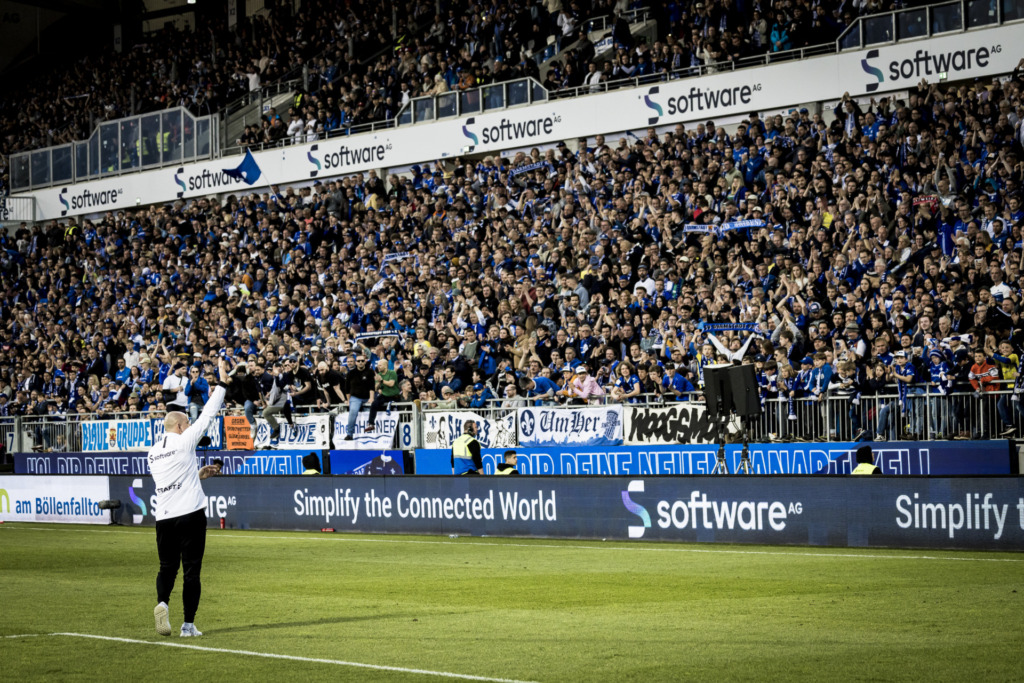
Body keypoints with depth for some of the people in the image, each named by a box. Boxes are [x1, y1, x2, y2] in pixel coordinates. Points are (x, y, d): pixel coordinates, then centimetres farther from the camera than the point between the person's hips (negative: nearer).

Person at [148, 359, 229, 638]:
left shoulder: (154, 452, 13)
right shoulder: (184, 441, -4)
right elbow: (207, 415, -1)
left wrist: (199, 474, 27)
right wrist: (221, 382, 5)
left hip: (164, 517, 5)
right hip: (190, 514, -5)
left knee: (167, 566, 13)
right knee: (191, 570, 1)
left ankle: (162, 602, -15)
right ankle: (188, 624, 1)